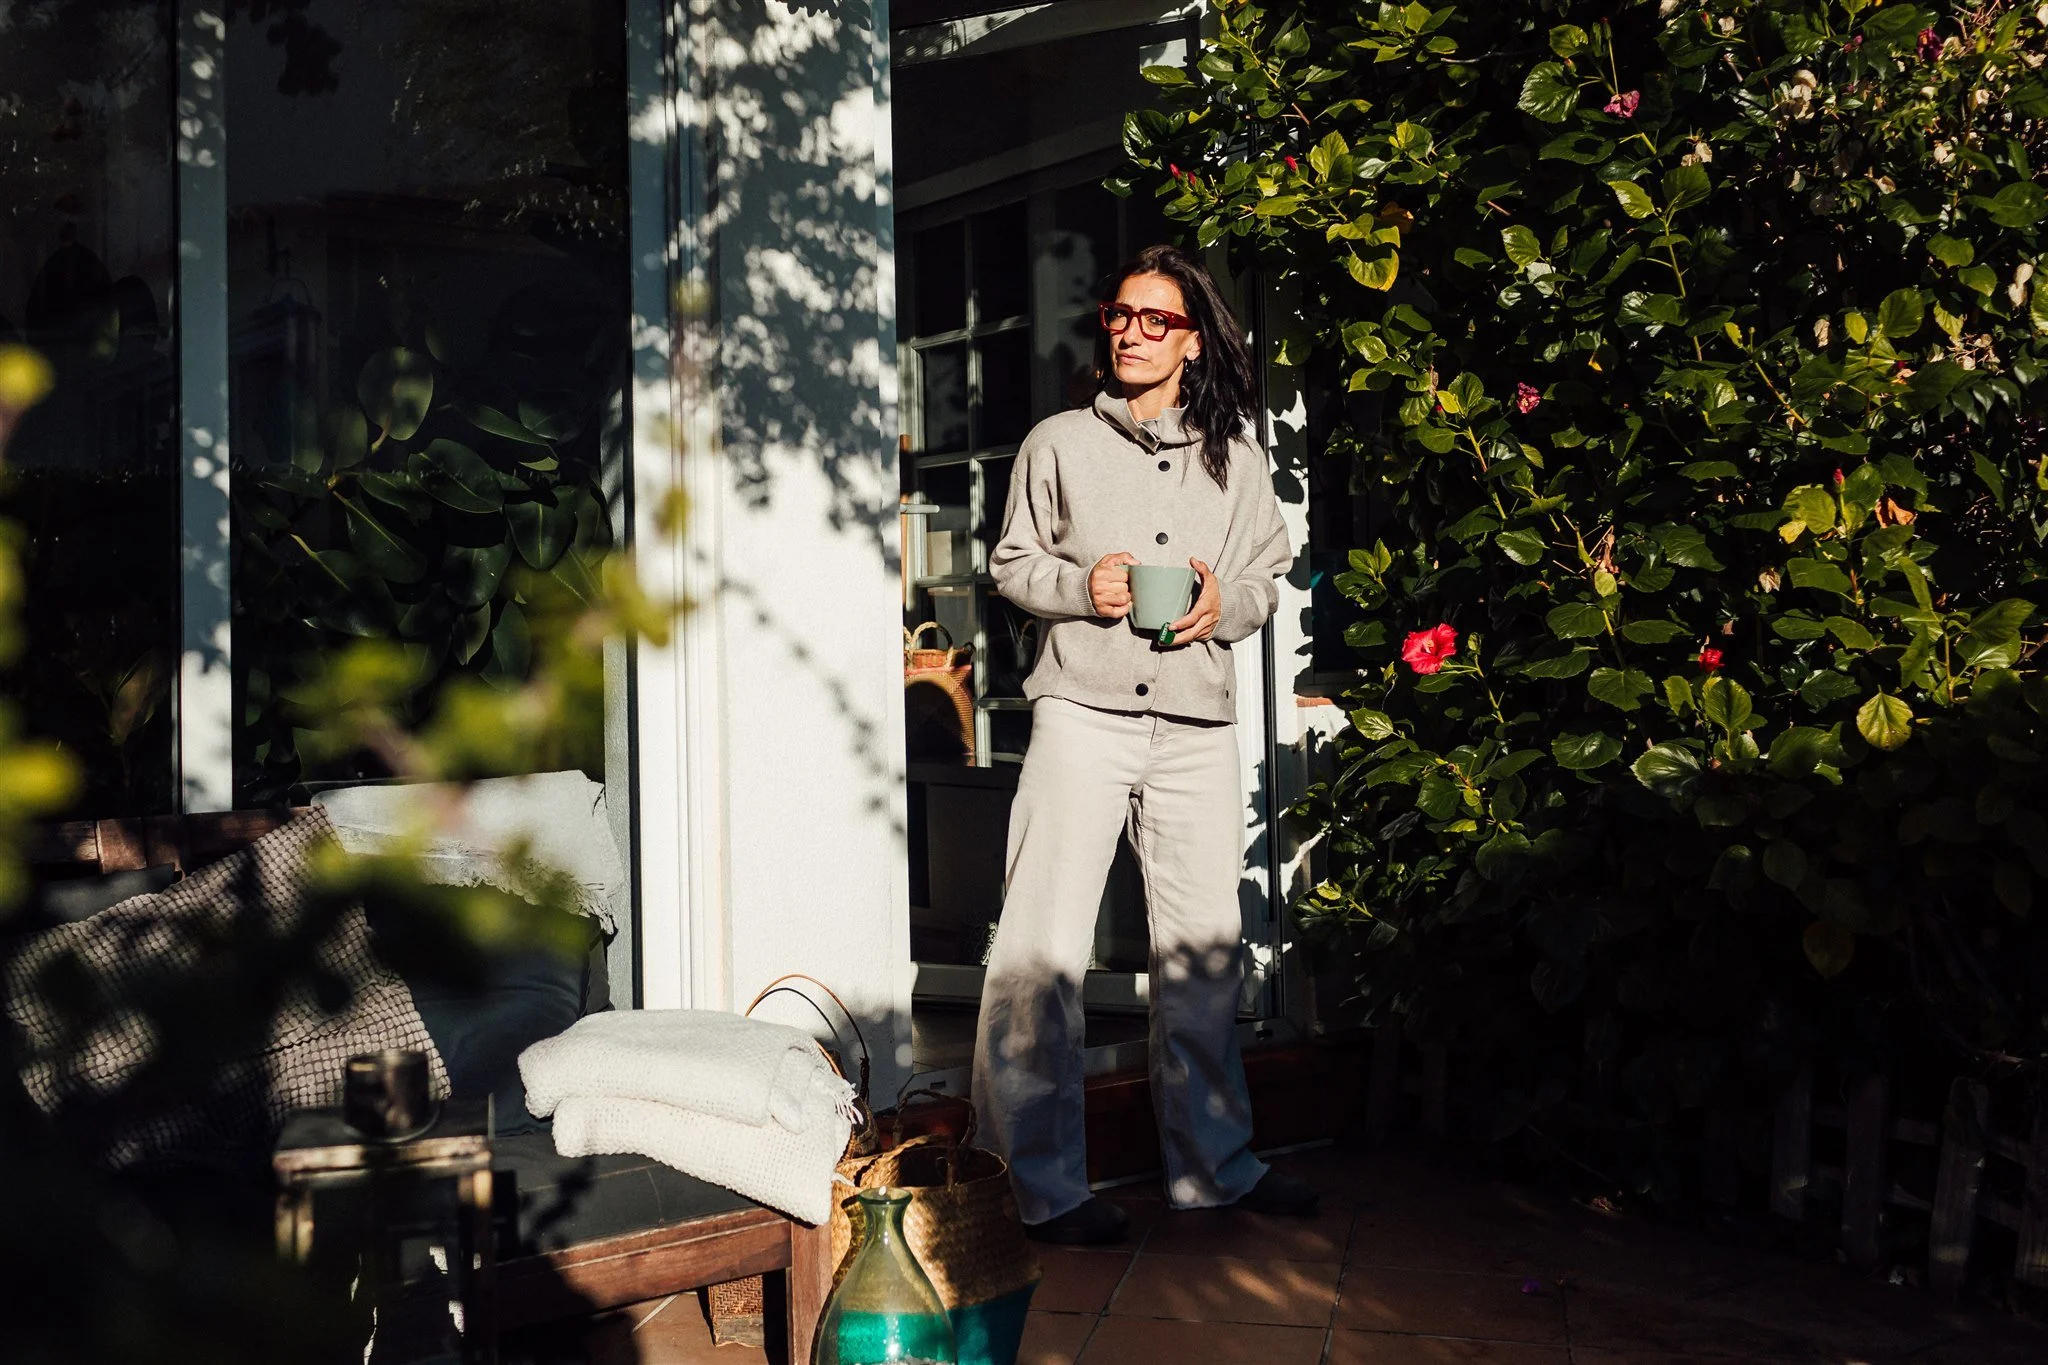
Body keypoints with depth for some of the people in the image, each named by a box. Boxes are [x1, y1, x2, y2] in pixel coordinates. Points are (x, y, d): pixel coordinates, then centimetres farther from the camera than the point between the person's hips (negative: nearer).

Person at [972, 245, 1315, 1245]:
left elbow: (1270, 575, 19)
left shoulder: (1235, 458, 14)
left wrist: (1225, 605, -3)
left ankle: (1212, 1165, 21)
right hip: (1083, 711, -2)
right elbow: (1011, 562, 11)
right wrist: (1079, 585, -9)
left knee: (1205, 946, 7)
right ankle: (1045, 1182, 2)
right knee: (1046, 944, -7)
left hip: (1197, 723, 3)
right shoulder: (1058, 444, 8)